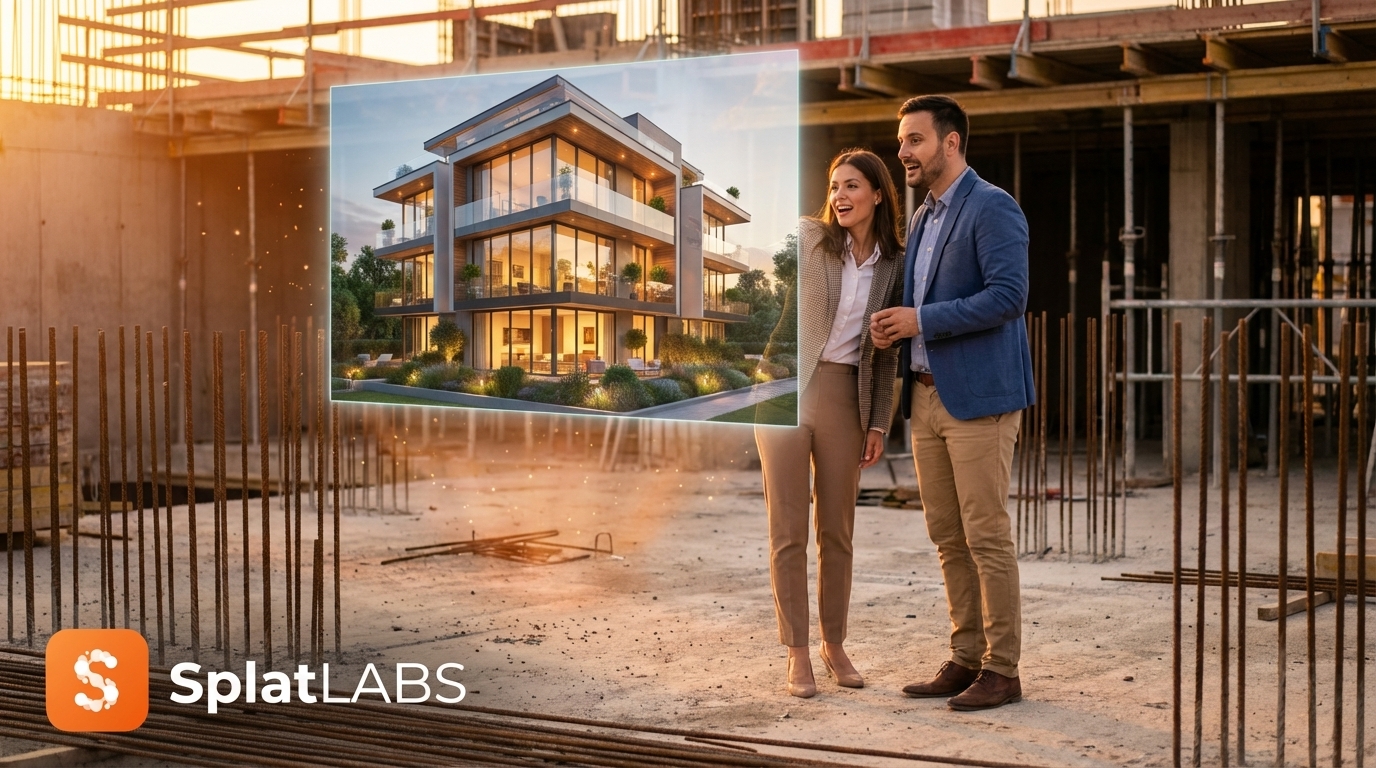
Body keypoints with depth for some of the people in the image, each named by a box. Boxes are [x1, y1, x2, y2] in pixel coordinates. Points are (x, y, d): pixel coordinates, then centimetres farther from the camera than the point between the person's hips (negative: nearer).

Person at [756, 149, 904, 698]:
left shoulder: (892, 265, 6)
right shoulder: (805, 238, -3)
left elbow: (885, 353, 10)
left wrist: (879, 423, 5)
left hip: (845, 398, 3)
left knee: (837, 529, 9)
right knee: (788, 529, 0)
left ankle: (834, 644, 22)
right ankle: (797, 653, 8)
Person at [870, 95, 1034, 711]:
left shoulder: (992, 208, -9)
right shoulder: (920, 220, 19)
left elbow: (1009, 295, -20)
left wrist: (921, 320, -18)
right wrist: (893, 329, 4)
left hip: (978, 394, -9)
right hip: (927, 394, 9)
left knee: (986, 537, -5)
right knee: (947, 538, 10)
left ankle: (1002, 671, 2)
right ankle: (966, 659, 18)